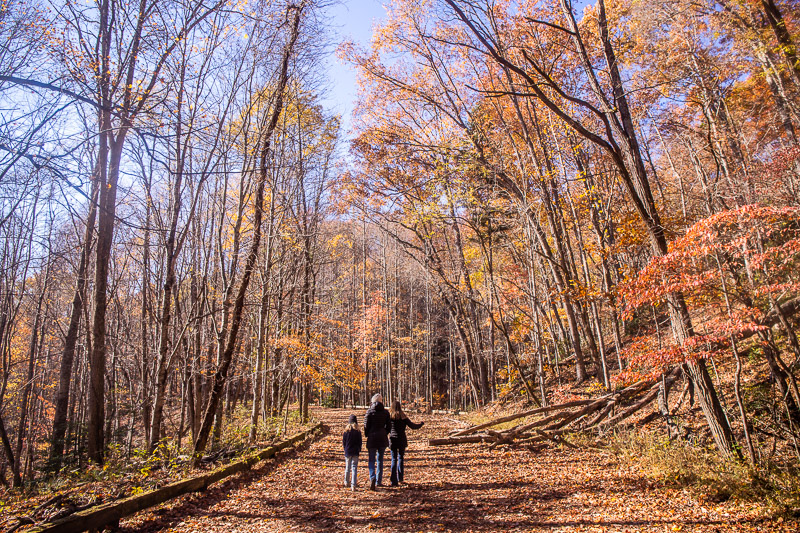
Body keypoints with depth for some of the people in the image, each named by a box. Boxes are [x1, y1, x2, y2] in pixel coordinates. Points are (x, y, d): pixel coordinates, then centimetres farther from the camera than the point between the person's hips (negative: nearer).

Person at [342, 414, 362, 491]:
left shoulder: (346, 430, -6)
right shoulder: (358, 431, -6)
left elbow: (343, 441, 2)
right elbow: (360, 442, 1)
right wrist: (359, 450, 13)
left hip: (347, 452, 1)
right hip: (355, 452, -1)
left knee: (347, 468, 17)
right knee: (354, 468, -1)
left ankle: (346, 483, 32)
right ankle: (353, 485, -8)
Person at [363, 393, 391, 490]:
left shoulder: (369, 412, -5)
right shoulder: (385, 412, 2)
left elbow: (366, 426, -3)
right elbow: (388, 426, 6)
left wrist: (367, 436, 12)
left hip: (372, 438, -2)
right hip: (383, 438, 2)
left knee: (371, 460, 2)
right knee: (380, 460, 14)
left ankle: (372, 478, -21)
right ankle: (378, 481, 17)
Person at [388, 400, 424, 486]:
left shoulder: (389, 416, -4)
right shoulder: (403, 417, -4)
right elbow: (413, 426, -1)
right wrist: (421, 424, 16)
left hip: (393, 440, 0)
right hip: (402, 440, 0)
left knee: (394, 460, 4)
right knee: (401, 458, 19)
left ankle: (394, 481, -2)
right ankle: (400, 478, 22)